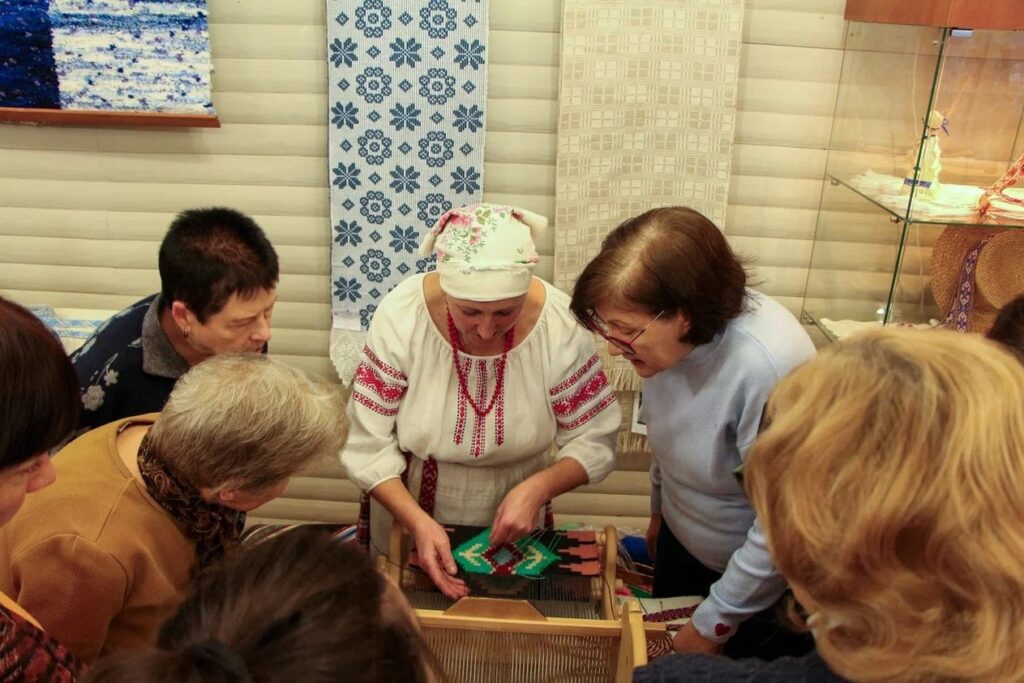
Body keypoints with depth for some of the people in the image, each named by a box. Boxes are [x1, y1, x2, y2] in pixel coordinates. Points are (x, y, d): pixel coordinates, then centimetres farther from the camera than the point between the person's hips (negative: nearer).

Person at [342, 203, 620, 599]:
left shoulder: (560, 326, -23)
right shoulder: (401, 317, -25)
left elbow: (595, 441, -13)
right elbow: (367, 445, -20)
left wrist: (539, 487, -30)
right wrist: (418, 522, -32)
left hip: (512, 530, 1)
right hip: (408, 521, -1)